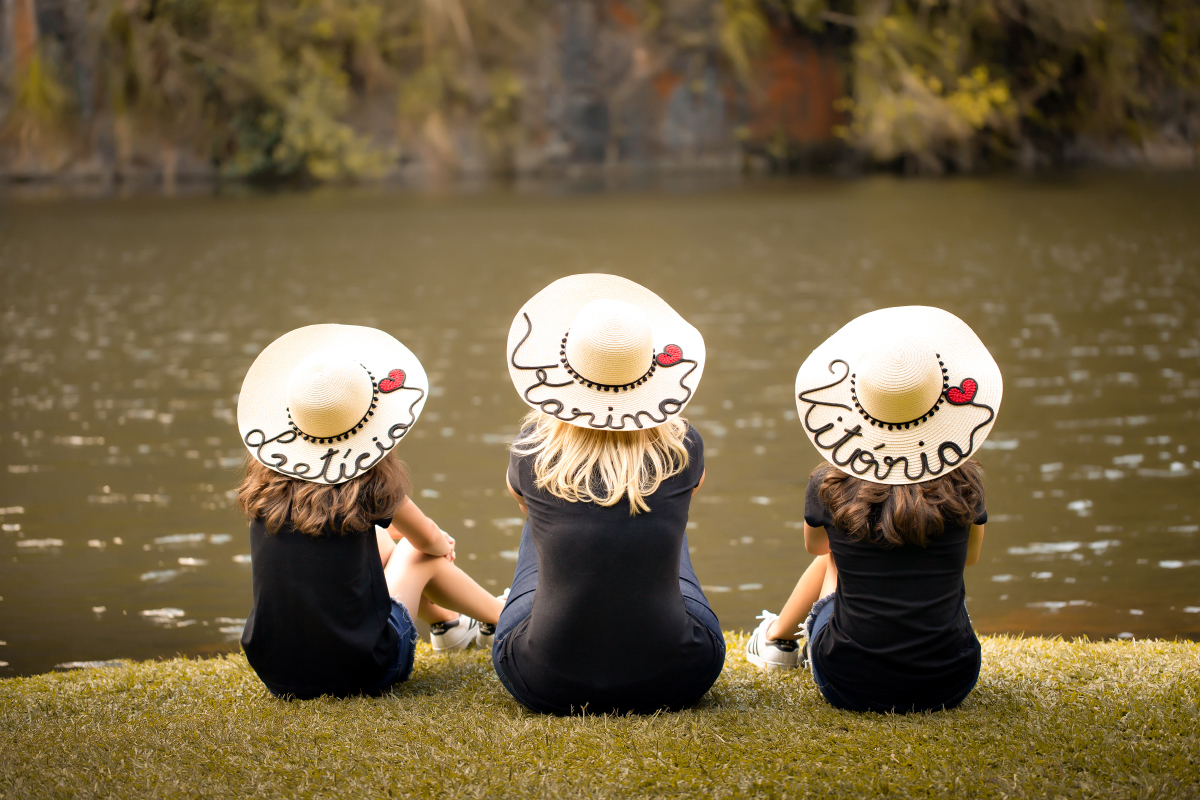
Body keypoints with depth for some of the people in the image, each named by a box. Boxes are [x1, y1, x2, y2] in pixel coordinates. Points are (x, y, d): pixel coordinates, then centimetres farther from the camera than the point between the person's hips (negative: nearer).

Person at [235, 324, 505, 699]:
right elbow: (430, 541, 9)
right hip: (357, 673, -4)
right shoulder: (371, 483, -13)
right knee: (418, 554, 23)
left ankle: (447, 623, 54)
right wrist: (440, 543, 34)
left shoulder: (267, 481, -2)